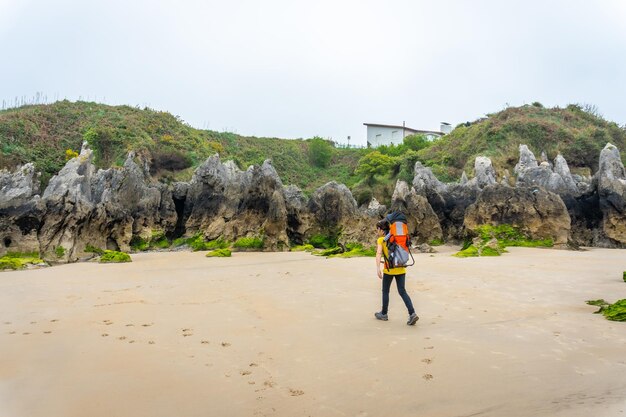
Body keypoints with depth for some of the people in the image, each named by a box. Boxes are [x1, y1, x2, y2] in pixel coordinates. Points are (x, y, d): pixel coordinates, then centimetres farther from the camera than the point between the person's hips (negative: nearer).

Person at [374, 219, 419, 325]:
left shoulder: (380, 240, -4)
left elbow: (379, 253, -18)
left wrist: (378, 268, -26)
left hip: (389, 269, -5)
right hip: (401, 269, 5)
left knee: (385, 291, 13)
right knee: (402, 291, 7)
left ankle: (383, 314, 24)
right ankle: (412, 313, -7)